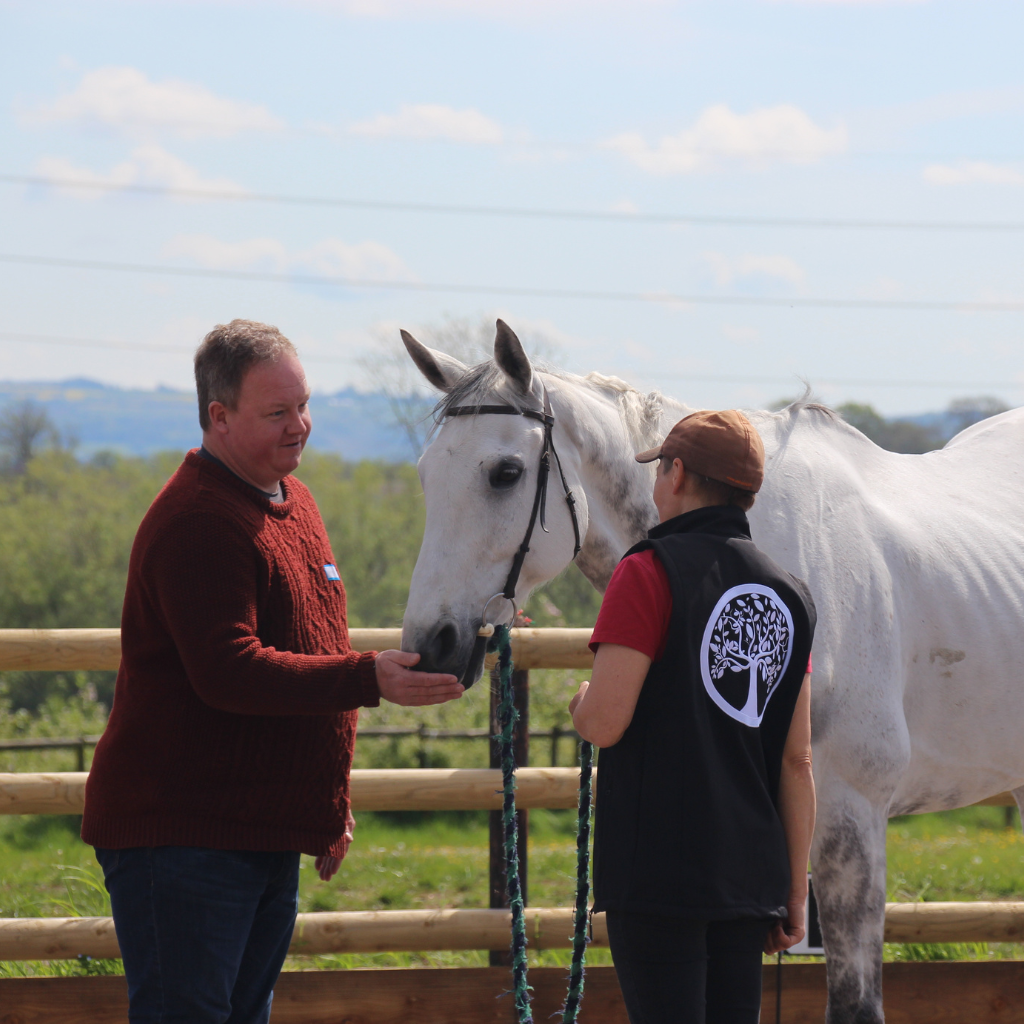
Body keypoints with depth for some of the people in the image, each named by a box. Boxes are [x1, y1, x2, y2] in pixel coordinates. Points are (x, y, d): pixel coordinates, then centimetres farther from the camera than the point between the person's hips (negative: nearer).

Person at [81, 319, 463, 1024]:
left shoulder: (294, 501, 16)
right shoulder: (197, 522, -17)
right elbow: (227, 673, -27)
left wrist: (332, 806, 27)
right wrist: (369, 679, -32)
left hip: (273, 828, 10)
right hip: (180, 832, -10)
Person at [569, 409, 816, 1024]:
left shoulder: (650, 573, -8)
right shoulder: (788, 595, 10)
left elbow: (604, 724, -15)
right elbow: (797, 760, 10)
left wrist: (581, 703, 8)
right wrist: (795, 891, 14)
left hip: (660, 868, -6)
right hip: (752, 875, 6)